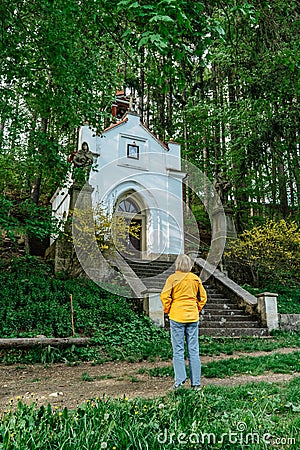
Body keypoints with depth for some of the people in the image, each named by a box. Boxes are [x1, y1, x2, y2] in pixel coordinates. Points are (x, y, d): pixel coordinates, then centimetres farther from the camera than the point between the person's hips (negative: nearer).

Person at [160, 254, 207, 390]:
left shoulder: (173, 278, -7)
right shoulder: (196, 279, 4)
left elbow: (164, 296, -14)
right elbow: (203, 297, 10)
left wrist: (167, 310, 0)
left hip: (177, 317, -3)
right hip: (193, 317, 3)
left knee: (178, 350, 6)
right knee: (193, 350, 9)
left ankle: (180, 379, 1)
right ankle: (196, 382, 13)